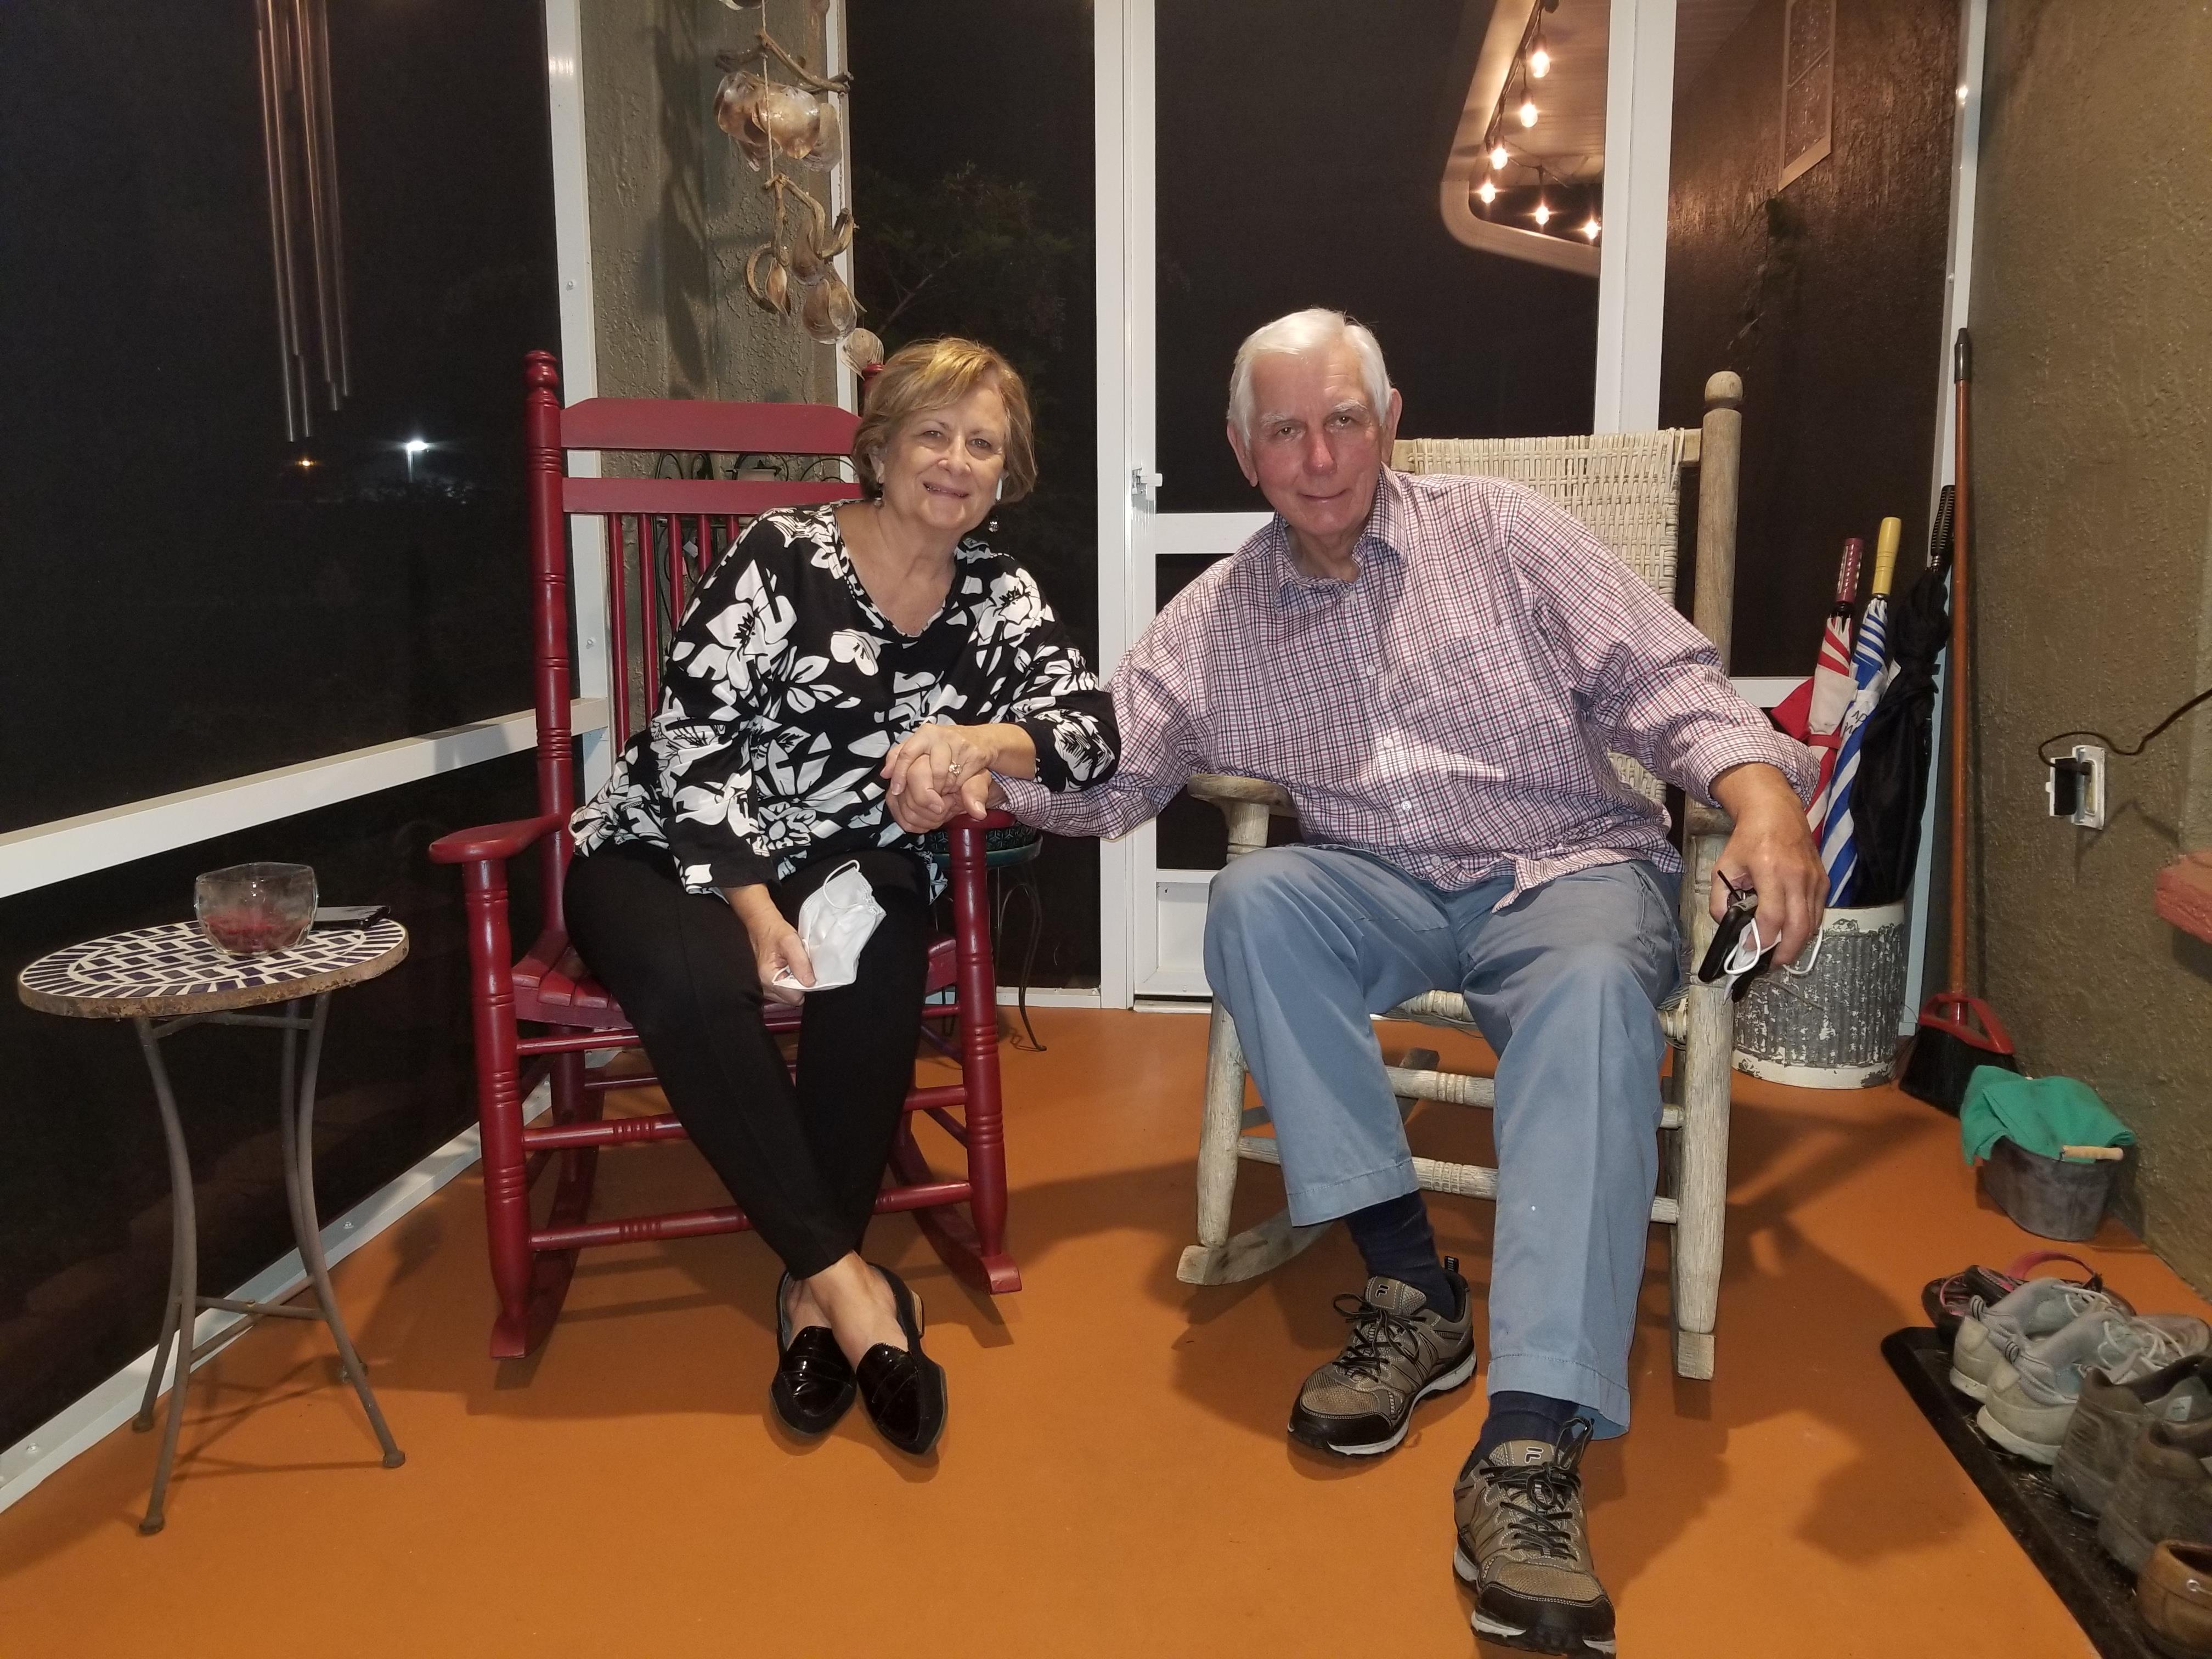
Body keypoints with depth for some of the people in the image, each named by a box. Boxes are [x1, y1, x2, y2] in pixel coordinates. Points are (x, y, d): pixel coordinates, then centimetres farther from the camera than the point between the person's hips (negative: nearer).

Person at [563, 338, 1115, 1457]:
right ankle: (850, 1284, -28)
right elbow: (692, 746, -16)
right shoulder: (781, 556, -10)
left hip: (845, 865, 3)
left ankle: (810, 1286, -21)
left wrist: (974, 743, -29)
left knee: (876, 968, -31)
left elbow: (1093, 728, -9)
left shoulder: (996, 594, 4)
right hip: (667, 855, -3)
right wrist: (757, 913, -25)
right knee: (696, 981, -35)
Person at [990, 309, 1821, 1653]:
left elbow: (1667, 680, -2)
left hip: (1571, 870, -2)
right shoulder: (1221, 616, 10)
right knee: (1255, 898, -29)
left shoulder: (1499, 532, 4)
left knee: (1593, 990, -36)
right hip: (1386, 892, 3)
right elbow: (1107, 770, 8)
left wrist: (1767, 801, -22)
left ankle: (1531, 1451, -42)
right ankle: (1411, 1288, -24)